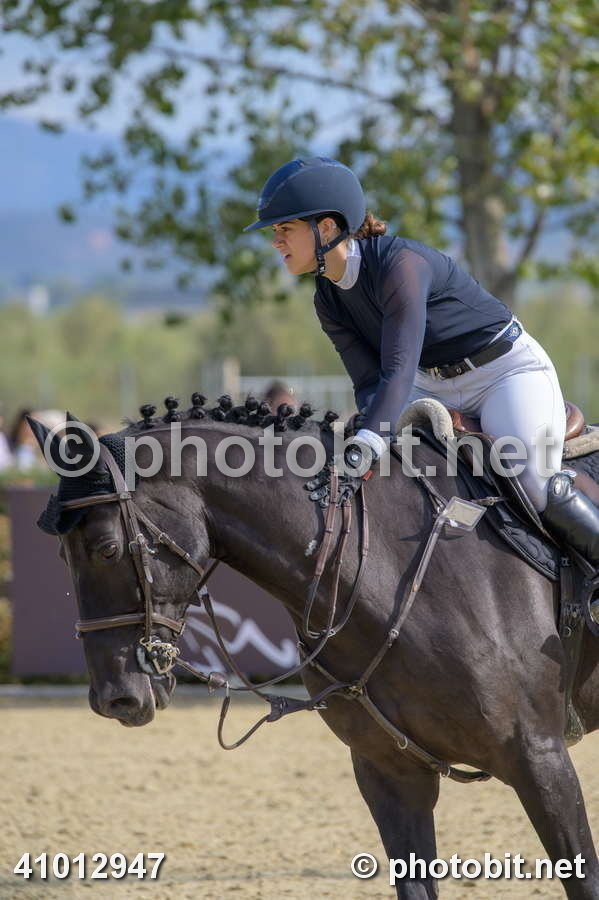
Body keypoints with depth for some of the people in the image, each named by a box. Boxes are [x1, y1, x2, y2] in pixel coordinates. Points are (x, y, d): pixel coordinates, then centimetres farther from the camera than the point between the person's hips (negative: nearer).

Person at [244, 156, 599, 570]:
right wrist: (369, 439, -29)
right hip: (435, 386, 8)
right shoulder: (329, 301, -4)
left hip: (509, 371, -8)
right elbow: (369, 381, -7)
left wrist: (365, 449, -49)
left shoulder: (400, 263, -29)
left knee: (536, 485, -25)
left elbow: (398, 369, -37)